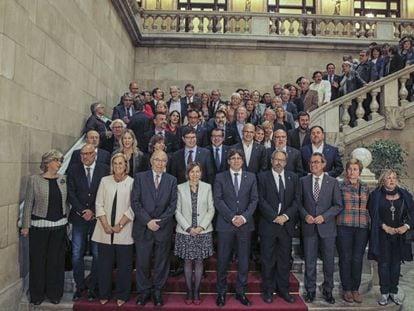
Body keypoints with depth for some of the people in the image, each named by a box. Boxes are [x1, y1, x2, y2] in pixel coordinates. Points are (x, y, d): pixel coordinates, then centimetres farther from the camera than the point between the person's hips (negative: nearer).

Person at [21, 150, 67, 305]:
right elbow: (28, 203, -3)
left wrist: (67, 220, 5)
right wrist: (26, 225, -3)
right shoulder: (34, 179, -4)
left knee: (56, 260, 9)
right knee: (38, 260, 7)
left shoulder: (63, 179, 4)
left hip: (59, 225, 3)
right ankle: (37, 294, 24)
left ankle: (54, 293, 24)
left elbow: (66, 201, 8)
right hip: (39, 225, -2)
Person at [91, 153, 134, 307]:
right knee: (104, 264, 10)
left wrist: (119, 225, -10)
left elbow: (132, 208, -5)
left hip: (124, 231, -2)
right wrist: (106, 225, -5)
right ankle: (104, 294, 27)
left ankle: (122, 295, 23)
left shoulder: (132, 182, -3)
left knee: (124, 265, 6)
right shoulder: (104, 180, 5)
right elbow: (99, 204, 4)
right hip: (105, 231, 2)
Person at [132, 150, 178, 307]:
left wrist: (160, 221, -10)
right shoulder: (140, 177, 2)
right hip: (143, 227, -1)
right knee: (142, 262, 7)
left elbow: (173, 204, 0)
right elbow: (135, 202, -4)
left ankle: (157, 291, 27)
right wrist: (148, 221, -12)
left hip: (163, 228, 1)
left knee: (161, 262, 10)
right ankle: (144, 291, 26)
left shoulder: (172, 180, 5)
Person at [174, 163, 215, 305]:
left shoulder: (207, 187, 2)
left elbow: (211, 209, 1)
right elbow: (177, 211, -2)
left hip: (203, 231, 1)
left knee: (199, 261, 8)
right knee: (188, 262, 7)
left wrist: (201, 226, -9)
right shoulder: (180, 188, 0)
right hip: (185, 232, 0)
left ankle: (196, 291, 20)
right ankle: (189, 292, 21)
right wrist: (188, 228, -10)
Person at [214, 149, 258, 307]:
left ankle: (241, 292, 23)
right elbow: (218, 200, -5)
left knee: (244, 260, 8)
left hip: (245, 224, 2)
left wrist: (244, 217, -11)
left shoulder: (251, 177, 8)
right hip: (225, 224, -1)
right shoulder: (220, 177, 3)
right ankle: (221, 292, 20)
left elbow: (254, 200, 3)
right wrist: (232, 217, -13)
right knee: (223, 260, 5)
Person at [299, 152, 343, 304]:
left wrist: (324, 217, -12)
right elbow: (299, 202, 6)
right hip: (309, 227, 0)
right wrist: (305, 215, -10)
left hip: (327, 227, 0)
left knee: (328, 261, 9)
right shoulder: (303, 181, 4)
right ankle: (310, 290, 21)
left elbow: (338, 205, 0)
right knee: (309, 261, 7)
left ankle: (327, 291, 26)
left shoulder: (333, 182, 2)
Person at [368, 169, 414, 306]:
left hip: (399, 235, 3)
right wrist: (385, 227, -13)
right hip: (382, 235, -2)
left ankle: (394, 292, 21)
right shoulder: (376, 195, -3)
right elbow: (373, 214, -4)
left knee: (396, 263, 9)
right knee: (383, 263, 2)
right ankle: (384, 293, 13)